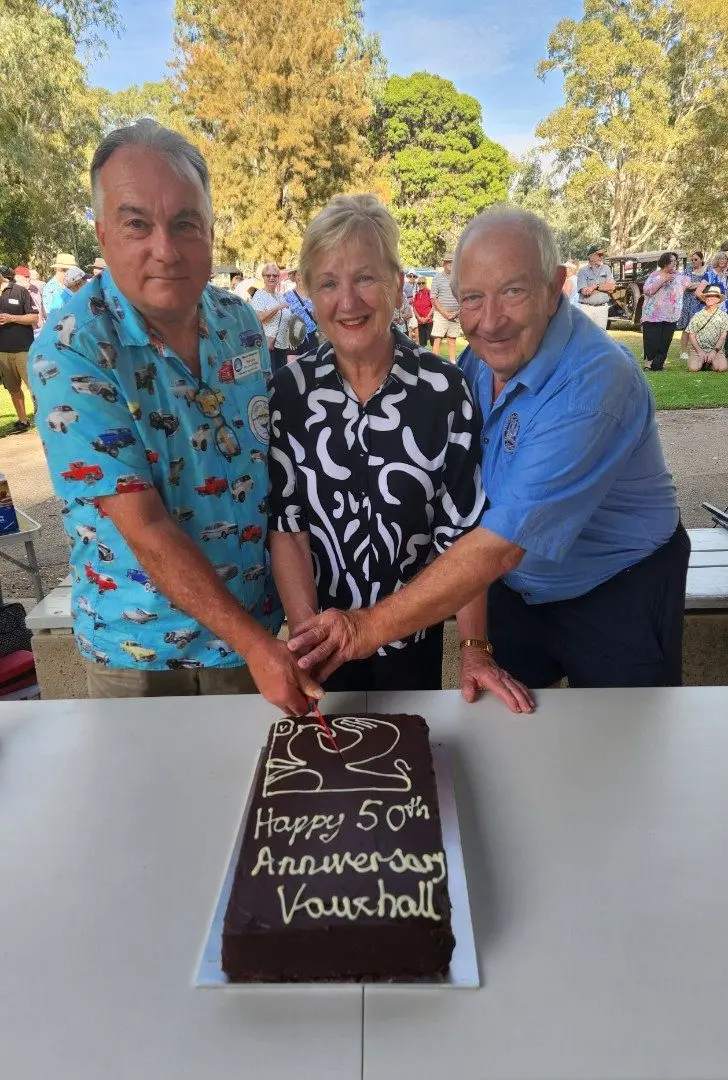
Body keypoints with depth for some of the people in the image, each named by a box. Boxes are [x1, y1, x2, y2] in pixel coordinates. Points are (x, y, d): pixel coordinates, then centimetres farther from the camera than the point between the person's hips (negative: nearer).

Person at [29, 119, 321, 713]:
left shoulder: (241, 320, -4)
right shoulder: (69, 351, -20)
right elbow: (143, 526, -23)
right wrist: (251, 641, -25)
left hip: (258, 620, 4)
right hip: (138, 647, -4)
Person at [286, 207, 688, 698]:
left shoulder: (594, 384, -33)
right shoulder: (480, 358, -10)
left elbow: (503, 542, -37)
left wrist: (371, 626, -35)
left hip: (617, 596, -5)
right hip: (517, 586, 6)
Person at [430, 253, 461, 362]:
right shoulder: (437, 278, 2)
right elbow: (433, 298, -4)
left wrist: (459, 311, -4)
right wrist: (445, 313, -10)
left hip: (455, 315, 3)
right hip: (441, 314, -3)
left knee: (452, 340, 7)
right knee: (437, 340, -7)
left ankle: (452, 363, 11)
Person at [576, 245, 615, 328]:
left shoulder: (606, 269, 12)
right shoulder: (583, 271, 1)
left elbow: (612, 287, -1)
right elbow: (585, 292, -12)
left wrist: (595, 286, -10)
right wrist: (604, 287, -6)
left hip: (602, 308, 3)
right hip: (586, 308, -3)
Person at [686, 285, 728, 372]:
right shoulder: (697, 316, 7)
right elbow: (691, 335, 4)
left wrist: (714, 351, -13)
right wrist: (700, 351, -9)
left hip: (716, 349, 0)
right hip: (698, 349, 0)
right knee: (693, 368, -28)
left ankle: (709, 363, 6)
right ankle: (702, 362, 7)